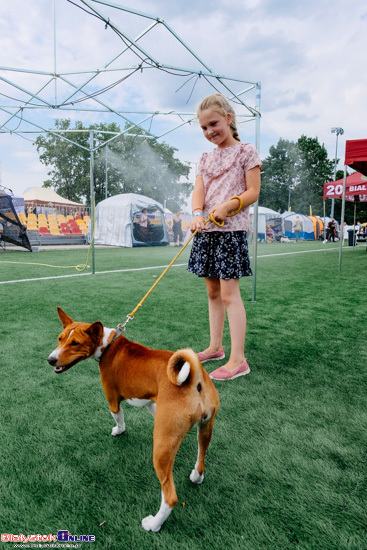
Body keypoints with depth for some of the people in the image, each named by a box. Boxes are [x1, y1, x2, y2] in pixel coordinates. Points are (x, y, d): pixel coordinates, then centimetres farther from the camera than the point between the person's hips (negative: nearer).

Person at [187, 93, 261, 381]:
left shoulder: (246, 151, 1)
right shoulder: (206, 157, 18)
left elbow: (253, 191, -5)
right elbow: (198, 190, 5)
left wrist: (228, 206, -20)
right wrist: (198, 213, -15)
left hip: (232, 229, -6)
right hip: (206, 230, 6)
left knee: (229, 293, -10)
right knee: (213, 292, 11)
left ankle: (238, 359, -3)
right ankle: (215, 347, 24)